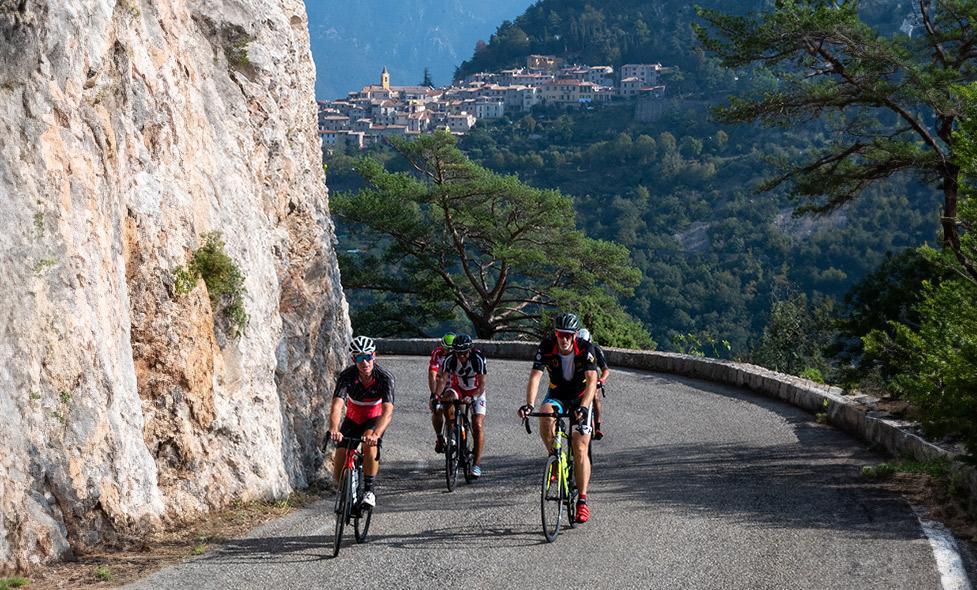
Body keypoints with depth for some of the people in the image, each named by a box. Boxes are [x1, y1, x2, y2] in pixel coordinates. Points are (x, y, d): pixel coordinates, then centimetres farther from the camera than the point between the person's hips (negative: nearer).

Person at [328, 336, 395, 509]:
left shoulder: (384, 377, -29)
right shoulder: (347, 376, -26)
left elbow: (388, 411, -40)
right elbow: (337, 405, -38)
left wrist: (376, 434, -59)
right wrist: (334, 429, -58)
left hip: (375, 419, -2)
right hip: (352, 419, 2)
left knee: (369, 444, -36)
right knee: (338, 471, -7)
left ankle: (369, 490, -20)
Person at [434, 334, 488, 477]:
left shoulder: (478, 358, -29)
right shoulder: (450, 358, -24)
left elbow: (482, 384, -31)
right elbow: (442, 379, -29)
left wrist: (473, 397, -49)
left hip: (475, 391, -1)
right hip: (457, 387, 1)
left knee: (478, 426, -14)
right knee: (448, 406, -33)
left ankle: (476, 464, -9)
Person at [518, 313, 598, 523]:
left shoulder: (586, 349, -25)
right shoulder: (546, 347, -21)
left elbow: (592, 380, -34)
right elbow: (535, 377, -28)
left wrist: (584, 407, -50)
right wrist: (529, 405, -44)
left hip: (581, 397, -1)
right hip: (557, 395, 1)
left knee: (580, 449, -12)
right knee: (546, 416, -34)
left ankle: (582, 500, -7)